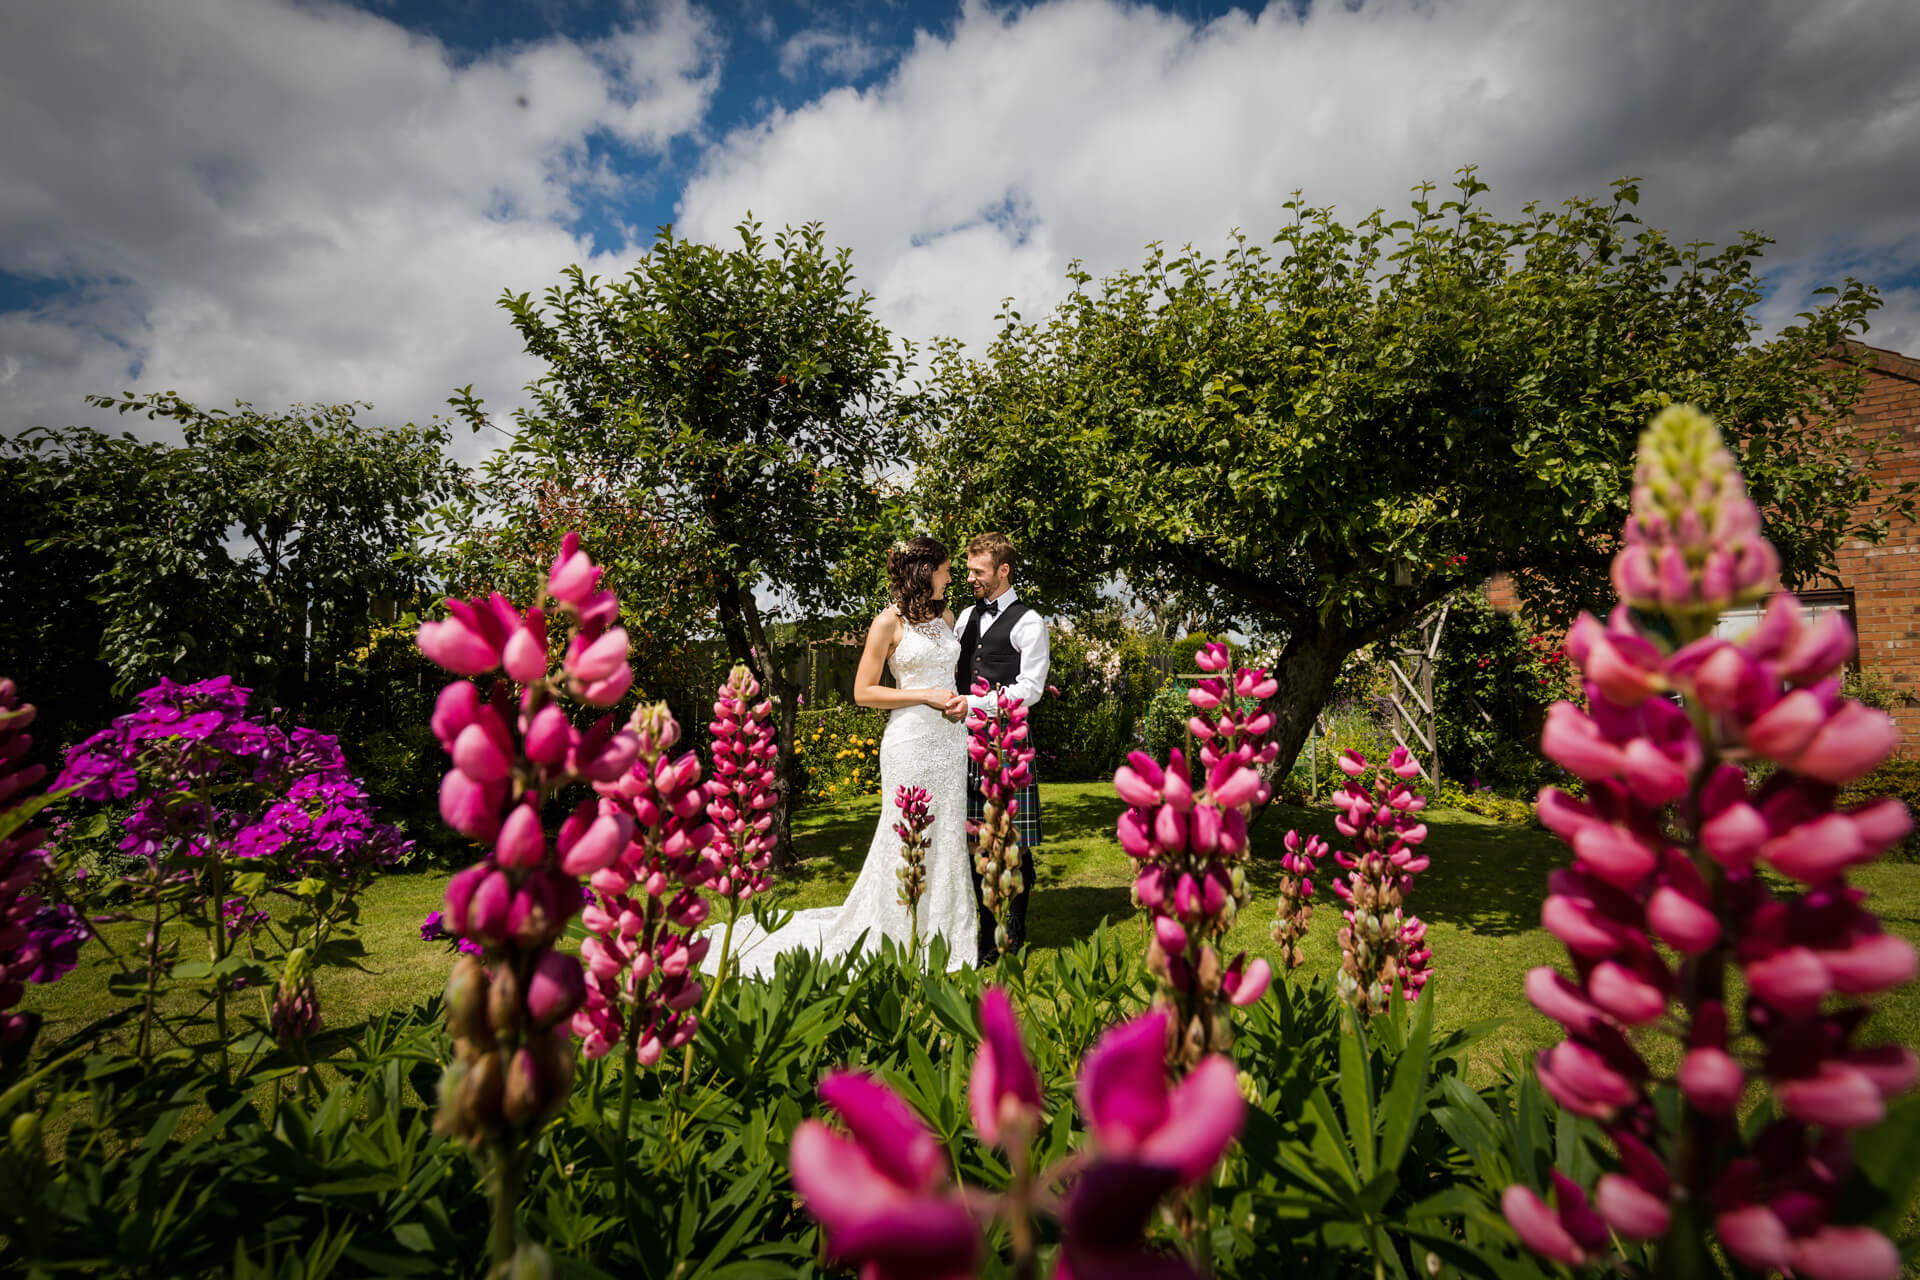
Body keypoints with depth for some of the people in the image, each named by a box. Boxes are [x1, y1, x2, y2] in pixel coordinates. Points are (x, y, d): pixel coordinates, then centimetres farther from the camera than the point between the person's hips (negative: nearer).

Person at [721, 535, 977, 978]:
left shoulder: (946, 616, 13)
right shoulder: (889, 622, -6)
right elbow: (863, 692, -7)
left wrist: (960, 703, 5)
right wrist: (925, 696, -11)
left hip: (951, 738, 6)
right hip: (911, 739, -6)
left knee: (947, 837, 10)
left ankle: (943, 938, 23)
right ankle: (900, 943, 14)